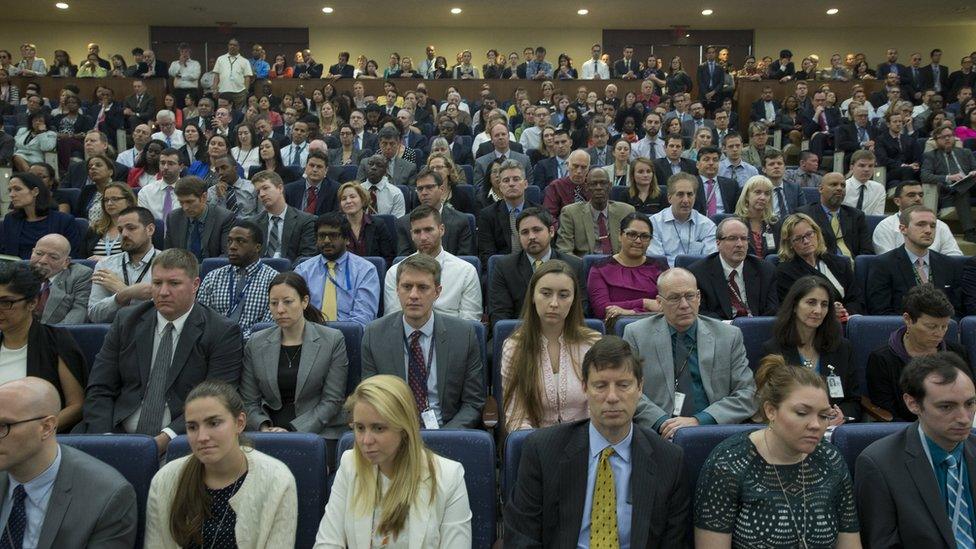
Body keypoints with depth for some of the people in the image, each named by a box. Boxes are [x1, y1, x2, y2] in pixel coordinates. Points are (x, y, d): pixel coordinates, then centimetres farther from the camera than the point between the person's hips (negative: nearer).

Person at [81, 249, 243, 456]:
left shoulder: (223, 333, -1)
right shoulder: (127, 321, 11)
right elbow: (99, 390, 8)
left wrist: (166, 438, -18)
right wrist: (104, 438, -8)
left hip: (180, 444, -3)